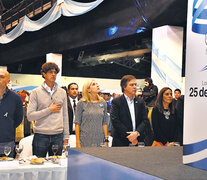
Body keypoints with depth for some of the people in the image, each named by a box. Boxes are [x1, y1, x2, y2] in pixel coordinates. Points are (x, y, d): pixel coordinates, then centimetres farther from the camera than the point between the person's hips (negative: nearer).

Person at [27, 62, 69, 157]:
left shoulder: (62, 92, 10)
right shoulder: (36, 92, 0)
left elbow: (65, 115, 12)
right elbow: (30, 116, -7)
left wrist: (66, 136, 8)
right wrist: (49, 110, -10)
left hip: (58, 136, 3)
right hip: (41, 136, -3)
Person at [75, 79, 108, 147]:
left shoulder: (103, 103, 8)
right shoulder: (81, 103, -1)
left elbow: (104, 123, 11)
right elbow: (77, 123, -1)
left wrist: (106, 139, 5)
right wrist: (78, 142, -6)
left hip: (100, 140, 3)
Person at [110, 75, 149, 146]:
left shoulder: (140, 102, 11)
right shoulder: (116, 102, -2)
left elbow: (145, 120, 5)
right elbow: (115, 121, -10)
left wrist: (137, 133, -14)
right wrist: (128, 136, -14)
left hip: (137, 141, 4)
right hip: (120, 142, -3)